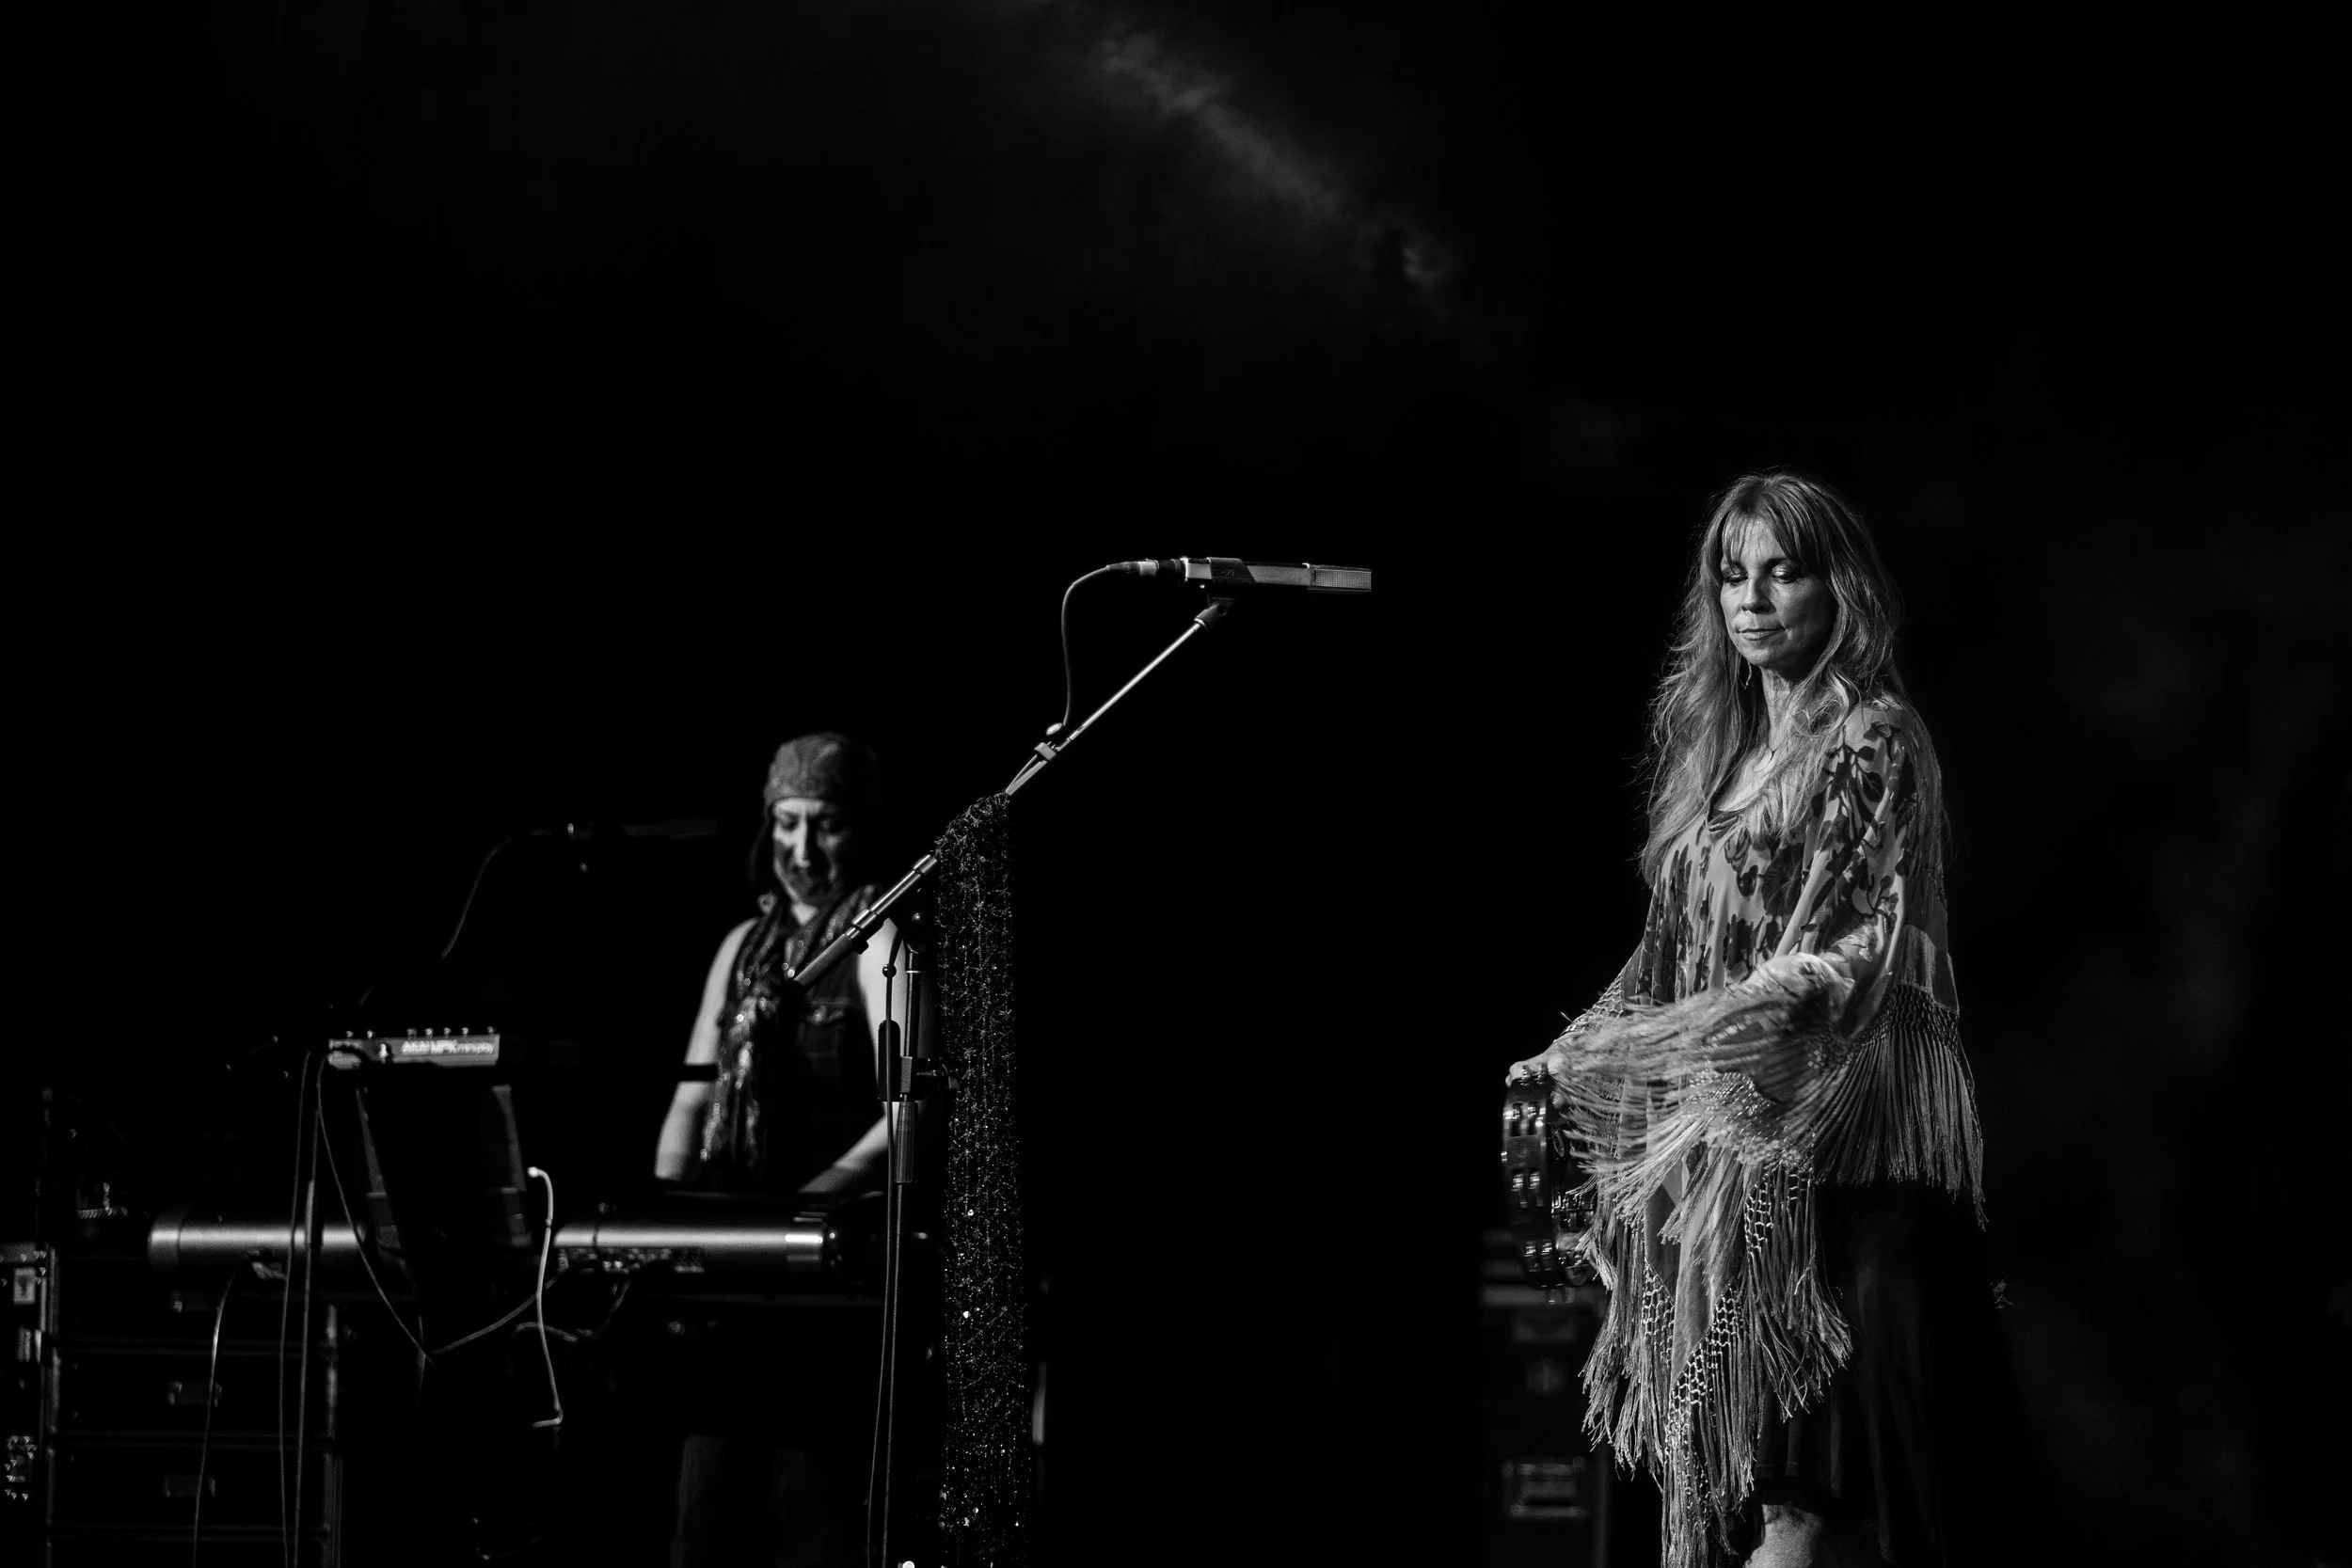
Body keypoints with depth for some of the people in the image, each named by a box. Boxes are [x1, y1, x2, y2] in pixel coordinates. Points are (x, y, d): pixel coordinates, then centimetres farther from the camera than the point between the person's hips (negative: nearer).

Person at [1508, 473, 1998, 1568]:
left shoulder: (1874, 740, -4)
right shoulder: (1713, 746, 18)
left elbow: (1860, 955, -14)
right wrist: (1572, 1057, 12)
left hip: (1838, 1125, -7)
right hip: (1727, 1134, 7)